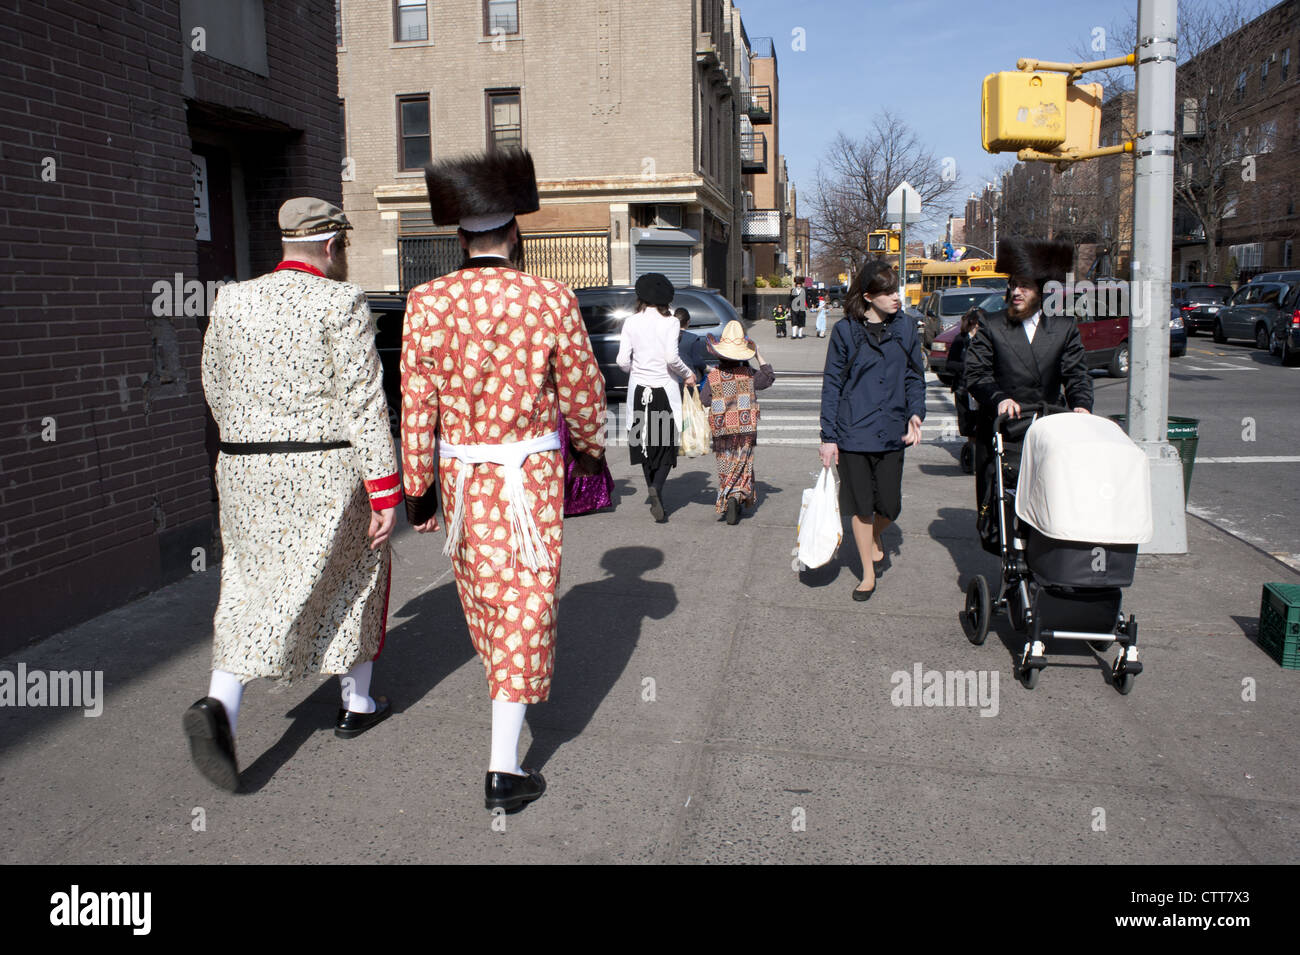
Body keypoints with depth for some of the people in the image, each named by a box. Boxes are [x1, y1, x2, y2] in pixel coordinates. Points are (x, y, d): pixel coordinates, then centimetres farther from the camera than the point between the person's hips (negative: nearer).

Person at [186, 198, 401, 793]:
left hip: (245, 472, 4)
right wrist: (385, 493, -12)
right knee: (355, 578, 15)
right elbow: (364, 404, -15)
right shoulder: (341, 303, -10)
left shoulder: (232, 301, 7)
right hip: (329, 474, -4)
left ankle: (220, 705, -9)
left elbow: (217, 390, 15)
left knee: (252, 587, 13)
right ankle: (358, 704, 27)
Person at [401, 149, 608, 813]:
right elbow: (581, 391, -1)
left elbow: (417, 404, -5)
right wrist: (591, 448, 17)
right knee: (524, 598, 2)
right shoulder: (552, 300, -10)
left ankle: (508, 672, 52)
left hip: (459, 470, 3)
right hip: (530, 469, -3)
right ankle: (504, 768, 2)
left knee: (481, 582, 24)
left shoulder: (427, 302, -6)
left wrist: (416, 488, 4)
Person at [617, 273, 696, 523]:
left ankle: (651, 486, 22)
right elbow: (671, 358, -16)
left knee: (644, 439, 17)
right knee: (666, 443, 4)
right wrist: (688, 374, 1)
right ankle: (657, 489, -17)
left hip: (639, 388, 2)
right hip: (665, 388, -2)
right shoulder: (669, 322, -6)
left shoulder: (631, 322, 0)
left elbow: (623, 360, -4)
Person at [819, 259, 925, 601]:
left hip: (891, 433, 2)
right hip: (853, 432, -2)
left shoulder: (906, 330, 5)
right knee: (861, 506, 6)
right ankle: (868, 573, 24)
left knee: (889, 507, 4)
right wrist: (828, 436, -3)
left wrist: (915, 414, -7)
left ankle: (874, 536, 39)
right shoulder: (845, 331, -2)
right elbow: (831, 384, 0)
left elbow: (915, 377, 11)